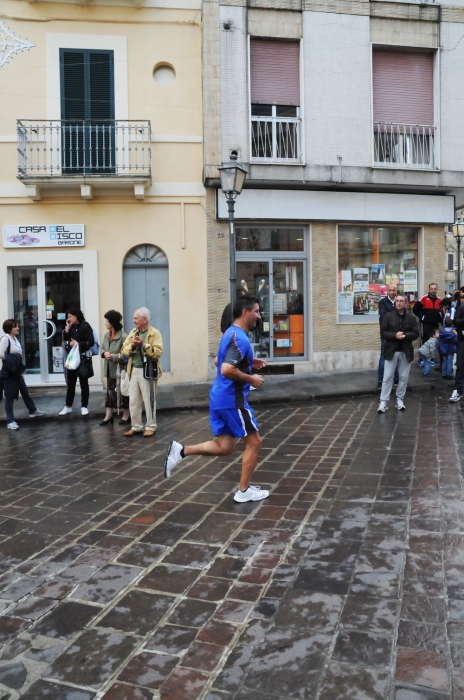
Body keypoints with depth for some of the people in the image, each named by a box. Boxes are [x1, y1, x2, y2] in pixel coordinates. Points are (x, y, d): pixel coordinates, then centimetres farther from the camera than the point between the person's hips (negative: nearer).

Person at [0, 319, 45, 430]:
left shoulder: (15, 339, 13)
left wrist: (21, 371, 18)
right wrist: (12, 360, -14)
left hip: (16, 372, 9)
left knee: (25, 391, 19)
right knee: (10, 396, -2)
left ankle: (33, 410, 35)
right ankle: (10, 421, 6)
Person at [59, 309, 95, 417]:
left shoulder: (85, 326, -9)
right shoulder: (70, 327, 10)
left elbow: (91, 342, -14)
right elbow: (65, 339, -1)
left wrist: (78, 344, -19)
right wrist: (68, 327, -7)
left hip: (82, 358, -5)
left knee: (83, 383, 5)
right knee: (70, 383, 11)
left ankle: (84, 406, 12)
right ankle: (68, 406, 19)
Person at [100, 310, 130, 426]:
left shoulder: (123, 336, -18)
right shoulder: (106, 335, 7)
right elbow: (102, 348, 14)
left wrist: (113, 356, -25)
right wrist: (104, 353, -8)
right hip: (109, 369, 7)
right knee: (109, 391, 10)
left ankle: (126, 415, 20)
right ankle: (108, 415, 17)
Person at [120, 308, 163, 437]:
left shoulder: (154, 333, -5)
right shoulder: (133, 333, 13)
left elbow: (158, 352, -15)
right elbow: (124, 350, 7)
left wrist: (143, 345, -22)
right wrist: (132, 345, -11)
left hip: (147, 371, -6)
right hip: (134, 371, 6)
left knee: (149, 401, 2)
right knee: (133, 401, 10)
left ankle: (151, 427, 12)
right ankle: (136, 427, 20)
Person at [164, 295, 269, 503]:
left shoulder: (230, 333, 13)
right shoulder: (240, 339, -18)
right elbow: (227, 370, -30)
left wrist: (250, 362, 18)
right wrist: (252, 379, -16)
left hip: (219, 397, 9)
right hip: (232, 399, -9)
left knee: (224, 447, 13)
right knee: (254, 441, 6)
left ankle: (181, 451, 3)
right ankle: (244, 491, 15)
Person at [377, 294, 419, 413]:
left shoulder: (411, 317, 3)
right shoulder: (388, 316, 0)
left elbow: (416, 333, 0)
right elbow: (383, 332, -3)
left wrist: (405, 335, -18)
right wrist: (395, 335, -18)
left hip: (406, 352, 2)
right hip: (391, 351, -2)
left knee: (403, 377, 7)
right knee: (387, 377, -1)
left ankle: (400, 399, 19)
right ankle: (383, 402, 1)